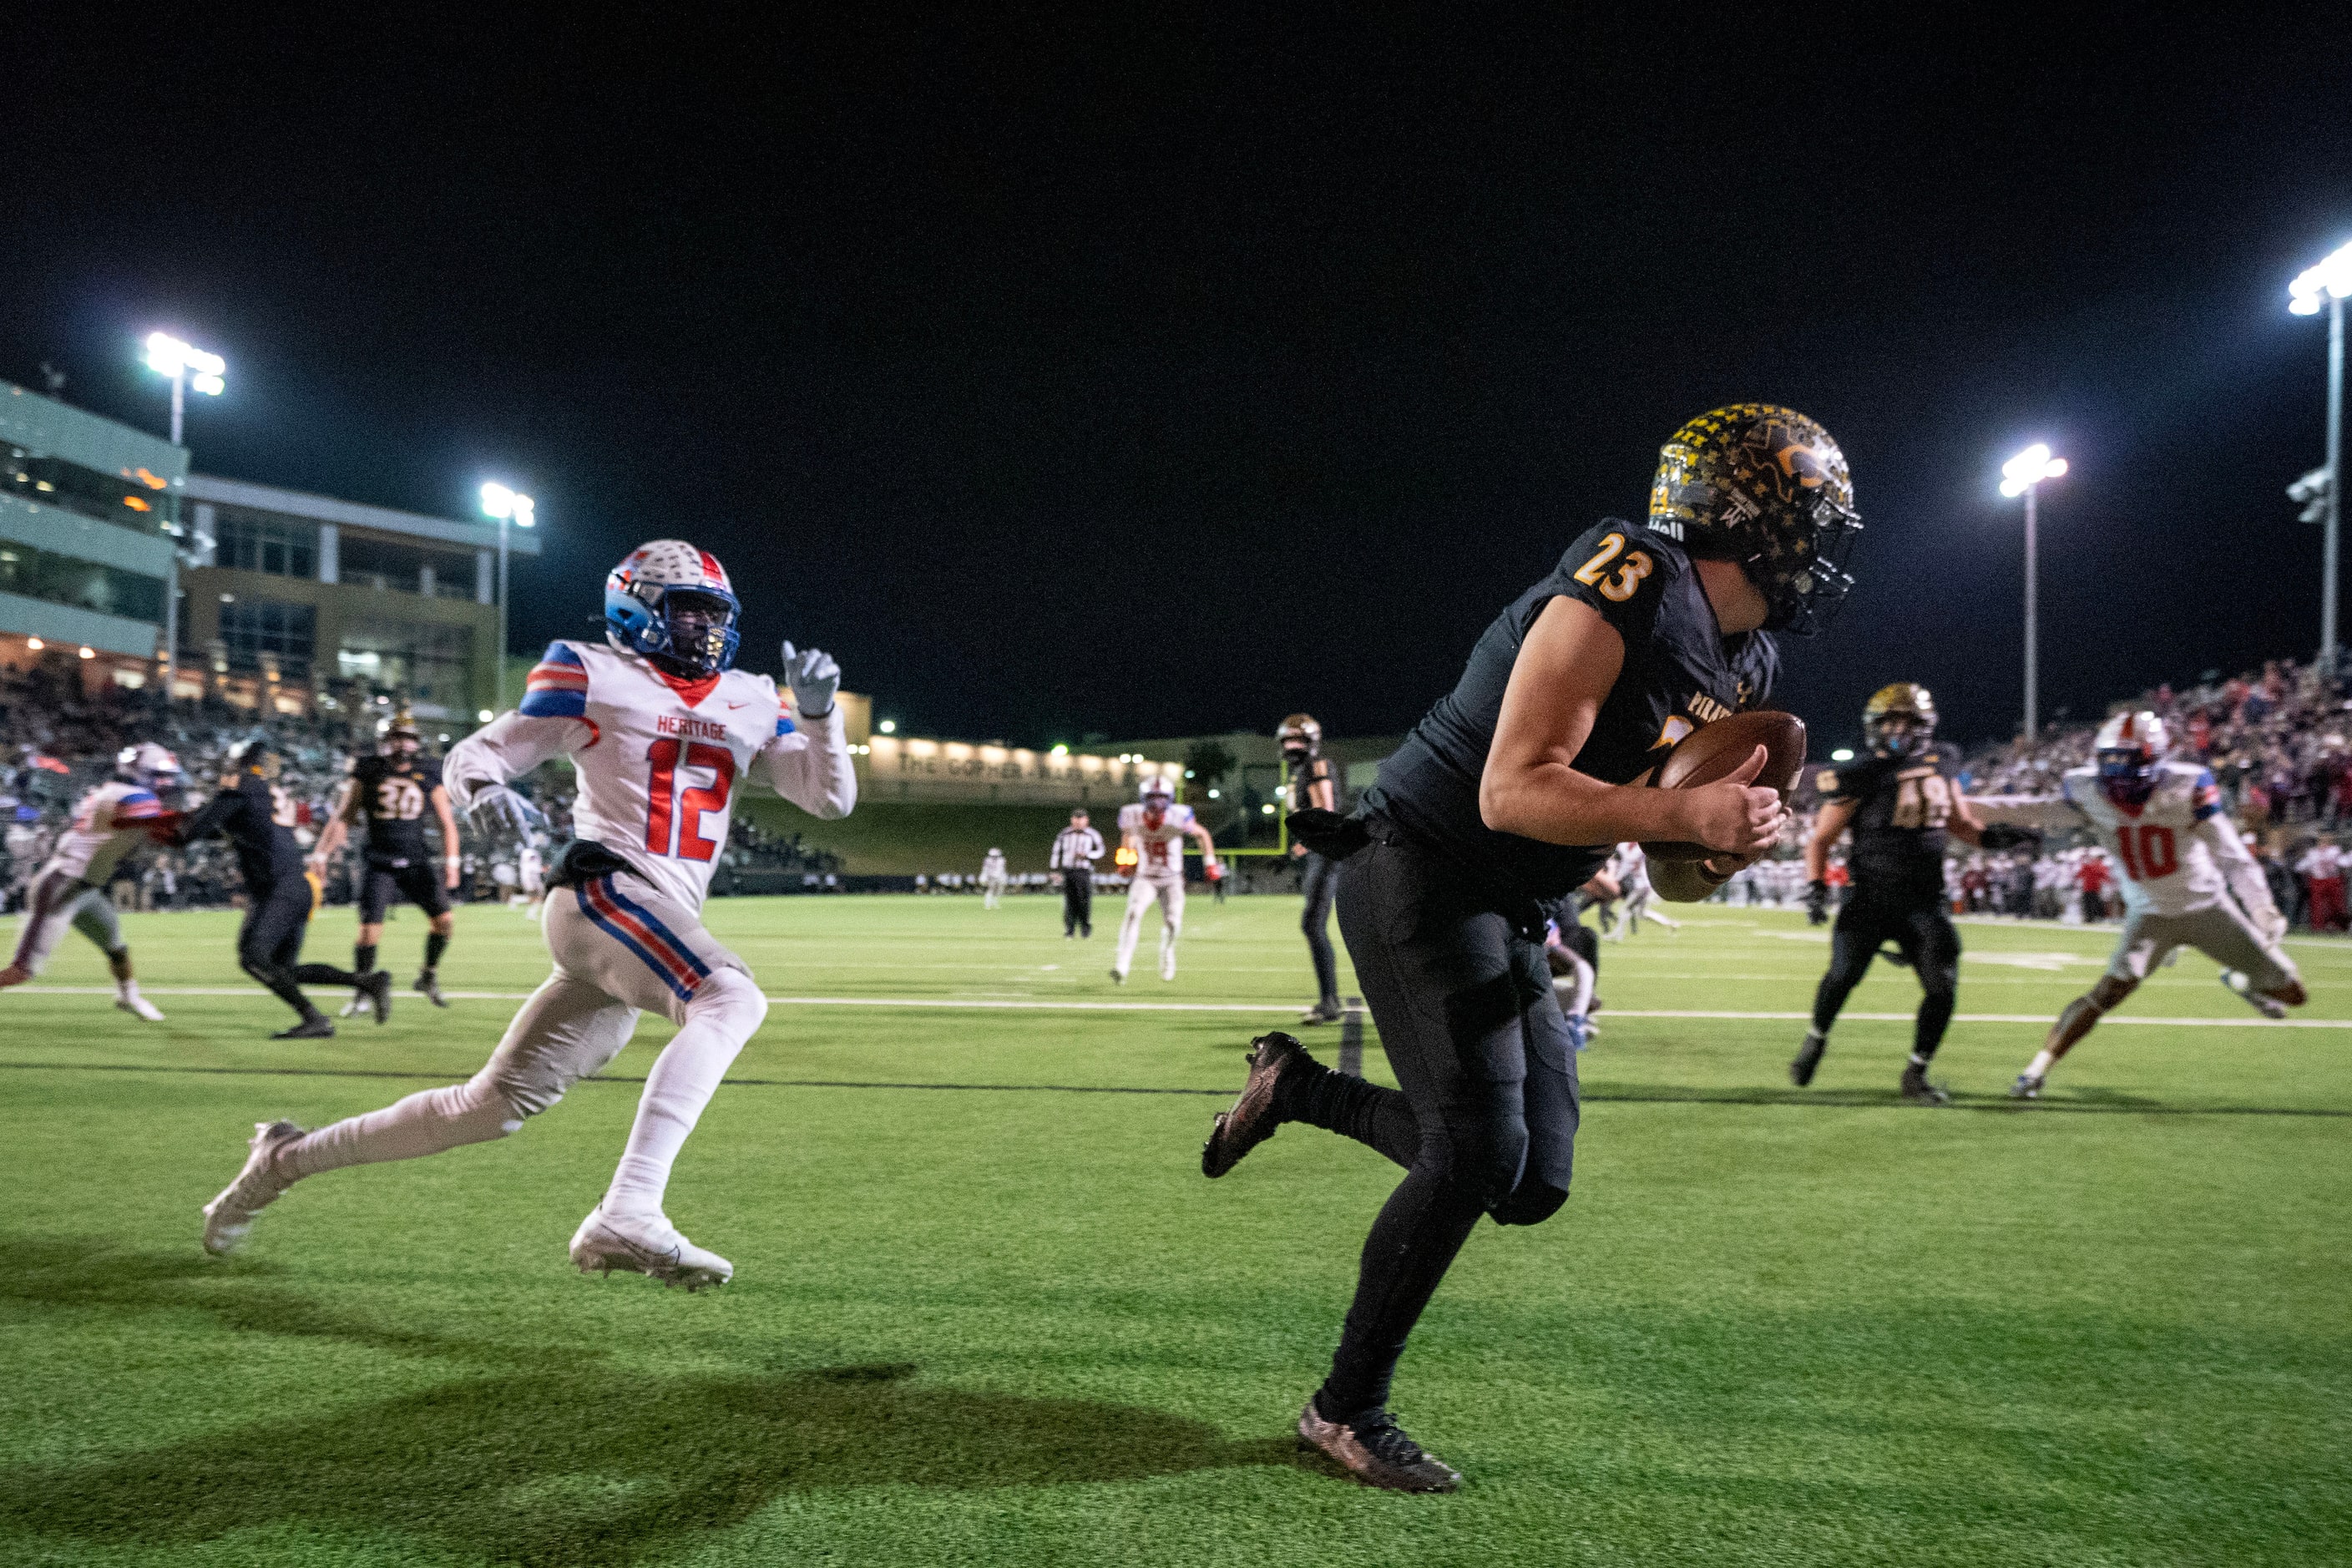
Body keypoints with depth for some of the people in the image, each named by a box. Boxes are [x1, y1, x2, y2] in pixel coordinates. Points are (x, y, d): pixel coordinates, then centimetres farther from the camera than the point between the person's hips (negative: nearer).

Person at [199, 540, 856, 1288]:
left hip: (663, 924, 6)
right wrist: (483, 789, -19)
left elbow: (831, 798, 14)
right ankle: (626, 1216, -37)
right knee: (730, 999, -32)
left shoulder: (750, 701, 17)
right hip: (606, 892, -6)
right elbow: (470, 756, 5)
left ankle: (291, 1156, 28)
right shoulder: (596, 678, 3)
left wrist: (818, 712, -1)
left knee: (494, 1106, 10)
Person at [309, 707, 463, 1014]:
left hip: (417, 863, 1)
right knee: (369, 931, -7)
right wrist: (321, 855, -1)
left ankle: (428, 977, 12)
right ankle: (362, 994, 12)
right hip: (379, 865, -1)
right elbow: (342, 818, 5)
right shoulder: (368, 772, 1)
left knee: (444, 920, -11)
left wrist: (451, 862, 2)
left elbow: (446, 822, 8)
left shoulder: (428, 775, 4)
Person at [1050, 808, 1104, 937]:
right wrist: (1054, 870, 6)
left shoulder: (1092, 835, 4)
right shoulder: (1064, 834, 10)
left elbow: (1100, 852, 7)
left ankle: (1086, 932, 2)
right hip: (1067, 871, 2)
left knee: (1085, 902, -6)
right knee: (1069, 902, 1)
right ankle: (1069, 933, 5)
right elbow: (1056, 852, 12)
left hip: (1084, 871, -2)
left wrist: (1086, 855, -10)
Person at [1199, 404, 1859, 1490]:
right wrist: (1685, 813, -31)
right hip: (1420, 874, -9)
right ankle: (1348, 1410, 7)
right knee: (1478, 1154, -12)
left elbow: (1676, 876, 14)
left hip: (1506, 915, 9)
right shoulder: (1628, 594, -19)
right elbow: (1510, 792, -27)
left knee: (1532, 1183, 4)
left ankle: (1294, 1087, 22)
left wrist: (1729, 847, -7)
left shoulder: (1743, 668, 10)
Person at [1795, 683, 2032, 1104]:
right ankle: (1816, 1039, 18)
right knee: (1844, 972, -12)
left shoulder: (1942, 764, 6)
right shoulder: (1862, 777, -7)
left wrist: (1992, 837, 3)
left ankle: (1914, 1077, 11)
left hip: (1925, 899, 4)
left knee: (1943, 987, -5)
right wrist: (1815, 886, -15)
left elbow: (1958, 823, 21)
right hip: (1872, 896, -3)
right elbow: (1821, 839, -2)